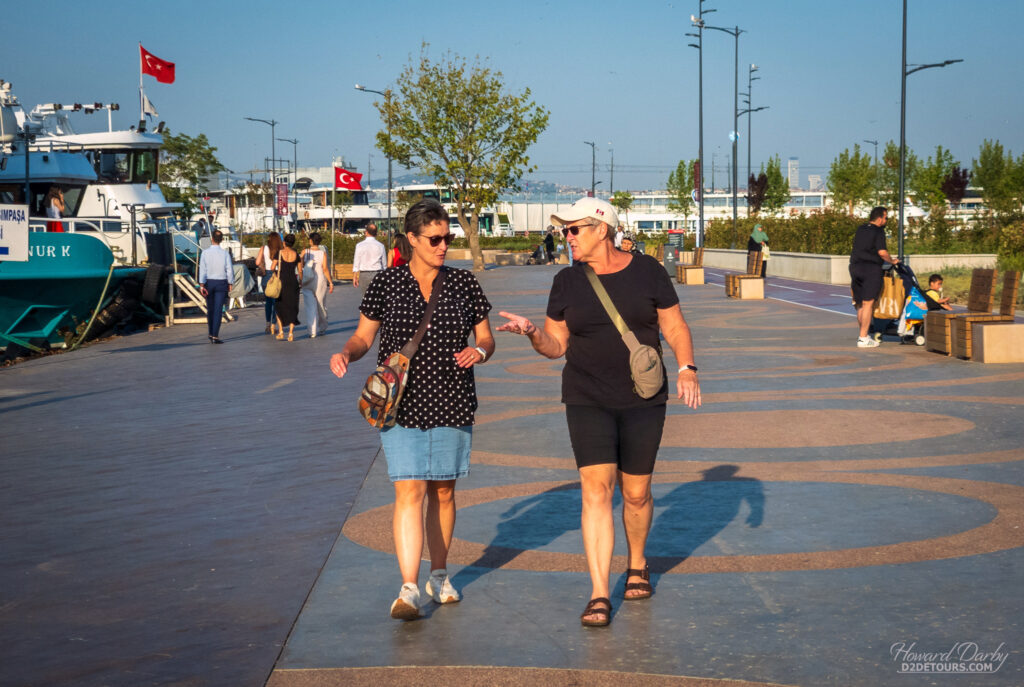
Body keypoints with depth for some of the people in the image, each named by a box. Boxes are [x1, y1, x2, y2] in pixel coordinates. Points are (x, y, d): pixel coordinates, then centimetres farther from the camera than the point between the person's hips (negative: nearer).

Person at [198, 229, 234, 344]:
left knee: (210, 309, 15)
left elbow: (202, 269, -9)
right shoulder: (225, 253, -7)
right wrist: (230, 283, 7)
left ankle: (210, 333, 26)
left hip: (208, 283, 2)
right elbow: (230, 270, -6)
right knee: (218, 310, -2)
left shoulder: (205, 253, -6)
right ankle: (215, 336, -8)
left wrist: (202, 285, -9)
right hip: (221, 283, -1)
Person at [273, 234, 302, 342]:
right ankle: (291, 333, -1)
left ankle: (280, 331, 4)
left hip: (281, 281, -1)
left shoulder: (279, 253, -6)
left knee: (279, 307, 15)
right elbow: (300, 272, 5)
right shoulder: (296, 255, 1)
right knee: (292, 308, 9)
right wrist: (300, 281, 23)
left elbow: (273, 268, -5)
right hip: (293, 282, 1)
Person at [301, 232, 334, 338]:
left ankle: (312, 331, -10)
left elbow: (301, 266, -2)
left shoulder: (305, 252, -3)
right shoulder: (323, 253, -6)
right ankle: (322, 328, 30)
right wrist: (331, 282, -4)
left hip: (307, 282, 0)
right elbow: (325, 269, -10)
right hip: (320, 281, 0)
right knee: (321, 306, 15)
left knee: (310, 307, 1)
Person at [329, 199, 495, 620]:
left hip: (452, 404, 2)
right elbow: (363, 337, 7)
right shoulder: (387, 284, 1)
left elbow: (486, 339, 10)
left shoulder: (465, 284, 5)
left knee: (443, 491, 11)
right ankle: (409, 588, -11)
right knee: (409, 491, -10)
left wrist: (479, 351, -13)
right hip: (402, 404, -2)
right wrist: (346, 354, -14)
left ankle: (439, 575, 28)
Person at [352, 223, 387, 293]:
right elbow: (384, 263, 7)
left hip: (364, 274, 0)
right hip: (377, 273, 0)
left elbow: (356, 263, -2)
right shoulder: (380, 246, -1)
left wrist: (354, 277, 6)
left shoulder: (360, 245, -4)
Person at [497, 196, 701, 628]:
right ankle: (599, 596, -11)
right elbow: (556, 346, 6)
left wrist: (687, 369, -13)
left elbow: (675, 328, 2)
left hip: (643, 400, 0)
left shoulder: (647, 271, 0)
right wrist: (531, 333, -14)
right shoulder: (567, 282, 3)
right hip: (588, 401, 0)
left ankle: (637, 565, 37)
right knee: (596, 488, -13)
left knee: (636, 494, 7)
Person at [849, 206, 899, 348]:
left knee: (860, 304, 12)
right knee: (868, 303, -5)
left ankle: (863, 335, 18)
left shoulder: (860, 229, 14)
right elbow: (882, 252, -15)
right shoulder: (878, 231, -7)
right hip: (871, 268, -7)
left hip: (855, 267, 7)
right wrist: (892, 261, 1)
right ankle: (863, 339, -8)